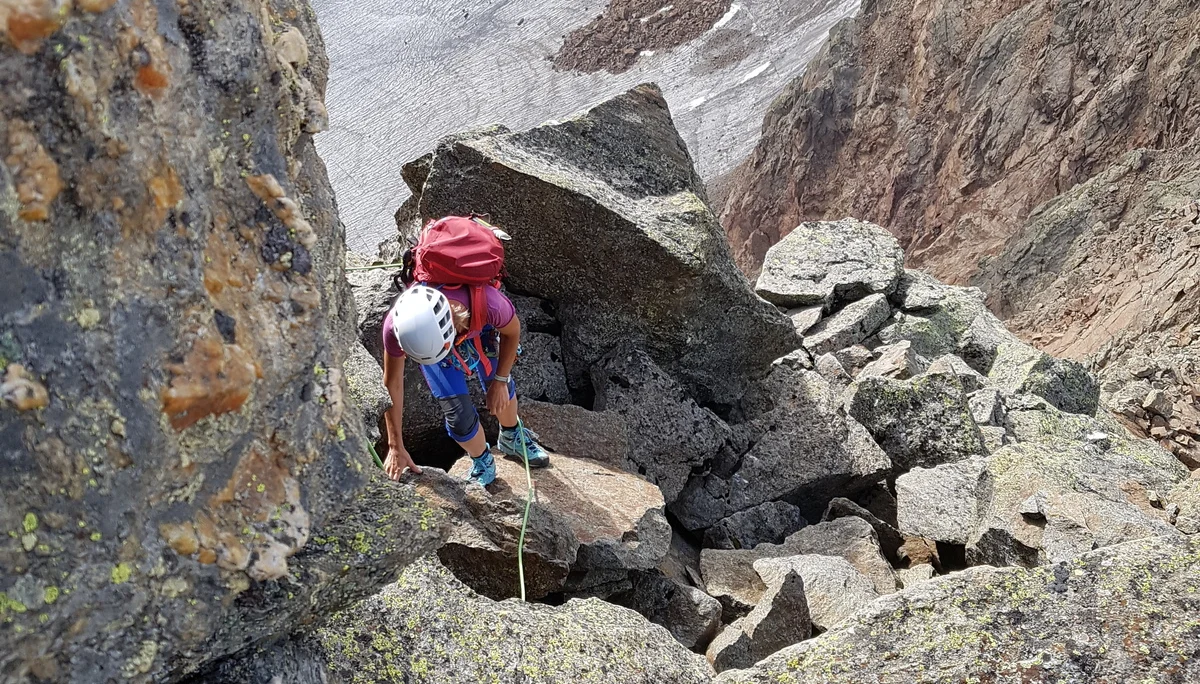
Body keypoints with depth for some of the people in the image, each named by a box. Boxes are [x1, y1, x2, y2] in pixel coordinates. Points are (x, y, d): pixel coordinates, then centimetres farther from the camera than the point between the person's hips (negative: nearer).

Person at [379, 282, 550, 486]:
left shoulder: (487, 303, -45)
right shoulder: (396, 326, -41)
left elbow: (512, 331, -19)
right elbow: (392, 383, -24)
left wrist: (500, 381, -11)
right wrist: (396, 448, -17)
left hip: (476, 326, 1)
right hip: (427, 339, 0)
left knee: (501, 390, 11)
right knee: (459, 414, -8)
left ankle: (512, 439, 45)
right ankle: (482, 464, 24)